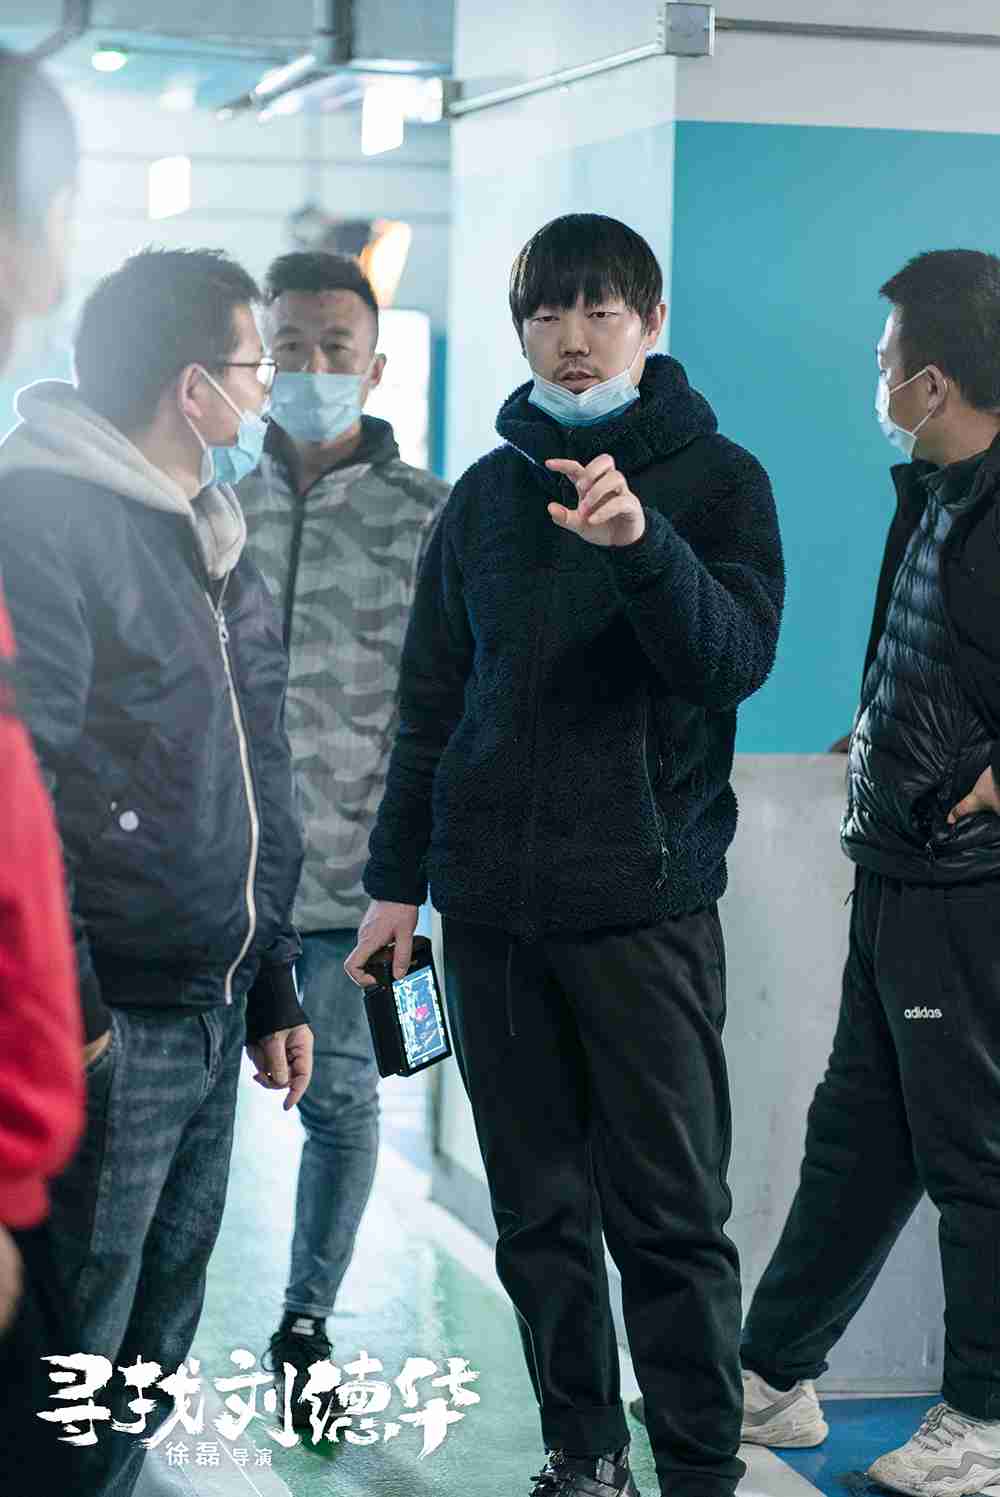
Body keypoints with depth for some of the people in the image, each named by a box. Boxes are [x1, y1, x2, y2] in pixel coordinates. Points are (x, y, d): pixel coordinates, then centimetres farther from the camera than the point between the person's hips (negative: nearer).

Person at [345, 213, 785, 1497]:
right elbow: (429, 701, 16)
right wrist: (395, 879, 12)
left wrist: (642, 543, -29)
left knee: (670, 1213, -3)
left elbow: (735, 658, -13)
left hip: (644, 898, -4)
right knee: (539, 1210, 9)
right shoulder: (489, 493, 13)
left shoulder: (715, 478, 2)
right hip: (492, 903, 4)